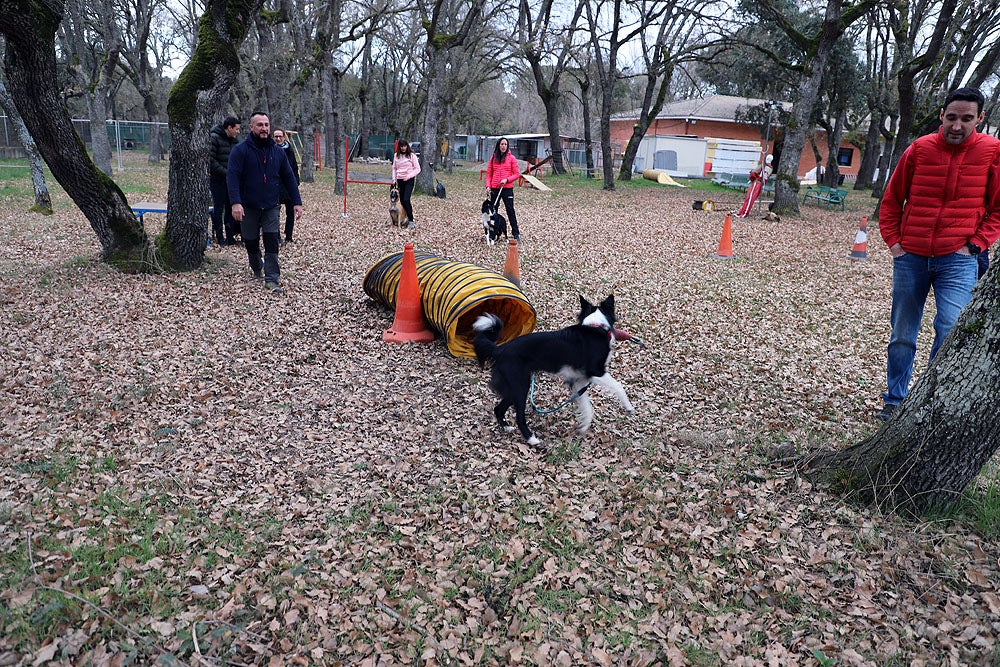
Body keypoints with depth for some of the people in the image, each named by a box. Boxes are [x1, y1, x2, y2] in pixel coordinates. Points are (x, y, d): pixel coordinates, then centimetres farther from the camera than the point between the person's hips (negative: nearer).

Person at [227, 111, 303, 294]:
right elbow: (232, 177, -15)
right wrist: (235, 202, -27)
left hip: (271, 207, 2)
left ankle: (272, 278, -4)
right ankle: (257, 269, 36)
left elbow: (289, 178, 9)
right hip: (248, 207, -1)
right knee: (251, 243, 11)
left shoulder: (277, 151, 5)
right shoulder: (240, 150, -7)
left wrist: (297, 202, 3)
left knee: (272, 242, -7)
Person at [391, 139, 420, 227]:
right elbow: (394, 168, 17)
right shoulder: (396, 155, 9)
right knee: (402, 201, 3)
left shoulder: (412, 155, -4)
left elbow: (417, 169, -4)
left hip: (409, 180, -5)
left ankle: (411, 221, -11)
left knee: (406, 200, -16)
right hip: (400, 180, 5)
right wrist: (394, 180, 8)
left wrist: (409, 176, -15)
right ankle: (408, 218, 15)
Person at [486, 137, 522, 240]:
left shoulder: (511, 158, 0)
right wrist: (488, 185, -3)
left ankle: (516, 234, 5)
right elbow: (489, 174, 11)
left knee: (510, 210, 0)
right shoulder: (493, 158, 9)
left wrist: (507, 180, -15)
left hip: (507, 188, -3)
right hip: (494, 189, 3)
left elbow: (517, 174, -1)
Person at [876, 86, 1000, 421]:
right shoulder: (919, 148, 0)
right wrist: (892, 240, 3)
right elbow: (892, 199, 10)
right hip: (910, 257, 2)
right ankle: (895, 400, 25)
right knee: (901, 336, 9)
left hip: (957, 260, -2)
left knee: (951, 332, -14)